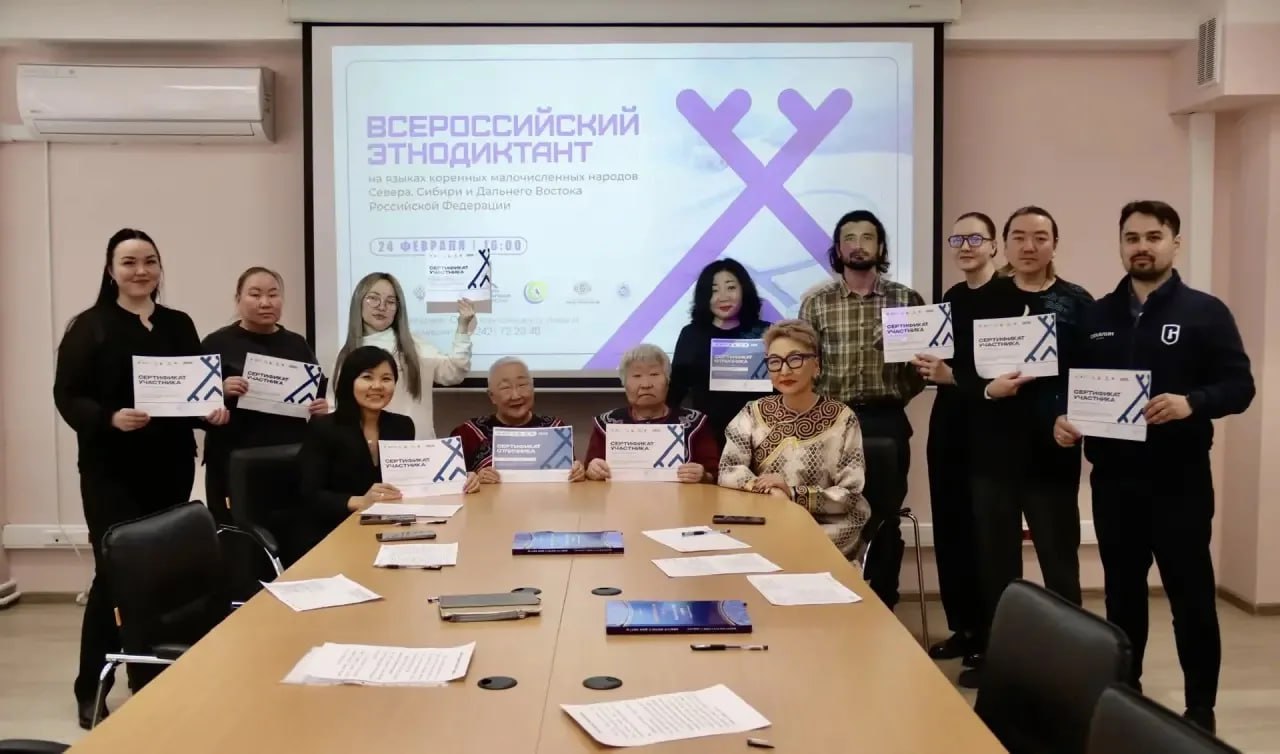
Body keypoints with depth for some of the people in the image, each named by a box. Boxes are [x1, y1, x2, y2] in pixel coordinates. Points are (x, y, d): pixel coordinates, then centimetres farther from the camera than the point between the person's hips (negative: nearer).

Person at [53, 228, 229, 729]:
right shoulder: (89, 327, -4)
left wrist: (214, 410, -5)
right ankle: (91, 689, 9)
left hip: (171, 465, 5)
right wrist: (110, 418, -24)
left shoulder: (179, 325, 10)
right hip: (110, 469, -5)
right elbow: (66, 396, -7)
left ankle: (154, 679, 23)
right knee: (117, 571, -5)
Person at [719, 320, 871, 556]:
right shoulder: (753, 413, 5)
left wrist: (792, 493, -18)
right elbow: (727, 471, -4)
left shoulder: (842, 419, -4)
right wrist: (772, 491, -20)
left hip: (828, 531, -2)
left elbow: (850, 496, -7)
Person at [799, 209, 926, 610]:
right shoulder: (816, 301, 3)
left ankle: (882, 609, 20)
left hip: (888, 422, 0)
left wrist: (898, 396, -11)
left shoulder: (906, 300, 4)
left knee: (885, 518, 7)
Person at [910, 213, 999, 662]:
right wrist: (928, 365, -1)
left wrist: (956, 376, -21)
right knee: (949, 530, 10)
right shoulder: (951, 297, 14)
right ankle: (963, 628, 22)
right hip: (948, 425, 7)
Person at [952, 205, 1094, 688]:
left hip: (1054, 450, -2)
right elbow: (961, 369, -1)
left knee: (1059, 559, 7)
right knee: (995, 559, 12)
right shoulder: (983, 301, 5)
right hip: (995, 448, 2)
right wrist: (987, 389, -19)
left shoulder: (1078, 303, 1)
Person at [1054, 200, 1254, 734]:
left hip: (1178, 478, -4)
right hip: (1112, 478, 4)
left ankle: (1200, 709, 16)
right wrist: (1062, 419, -8)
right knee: (1121, 590, 14)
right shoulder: (1096, 316, 11)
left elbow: (1239, 385, -7)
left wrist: (1192, 403, -26)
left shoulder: (1205, 312, -2)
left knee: (1191, 594, 3)